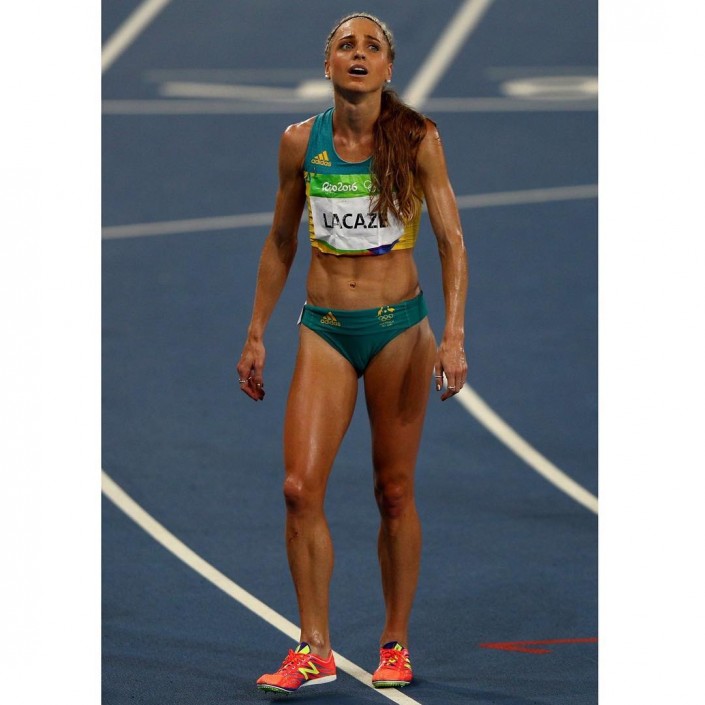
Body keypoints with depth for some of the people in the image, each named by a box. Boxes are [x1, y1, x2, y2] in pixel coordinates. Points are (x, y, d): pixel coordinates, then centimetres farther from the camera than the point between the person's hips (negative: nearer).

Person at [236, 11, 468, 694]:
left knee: (394, 492, 4)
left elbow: (451, 241, -4)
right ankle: (314, 651, -1)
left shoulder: (417, 140, -5)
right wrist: (255, 336, 12)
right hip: (324, 330, 2)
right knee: (299, 487, -9)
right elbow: (280, 242, 12)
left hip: (399, 328, -2)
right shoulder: (300, 142, 1)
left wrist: (453, 336, -14)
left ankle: (395, 644, 17)